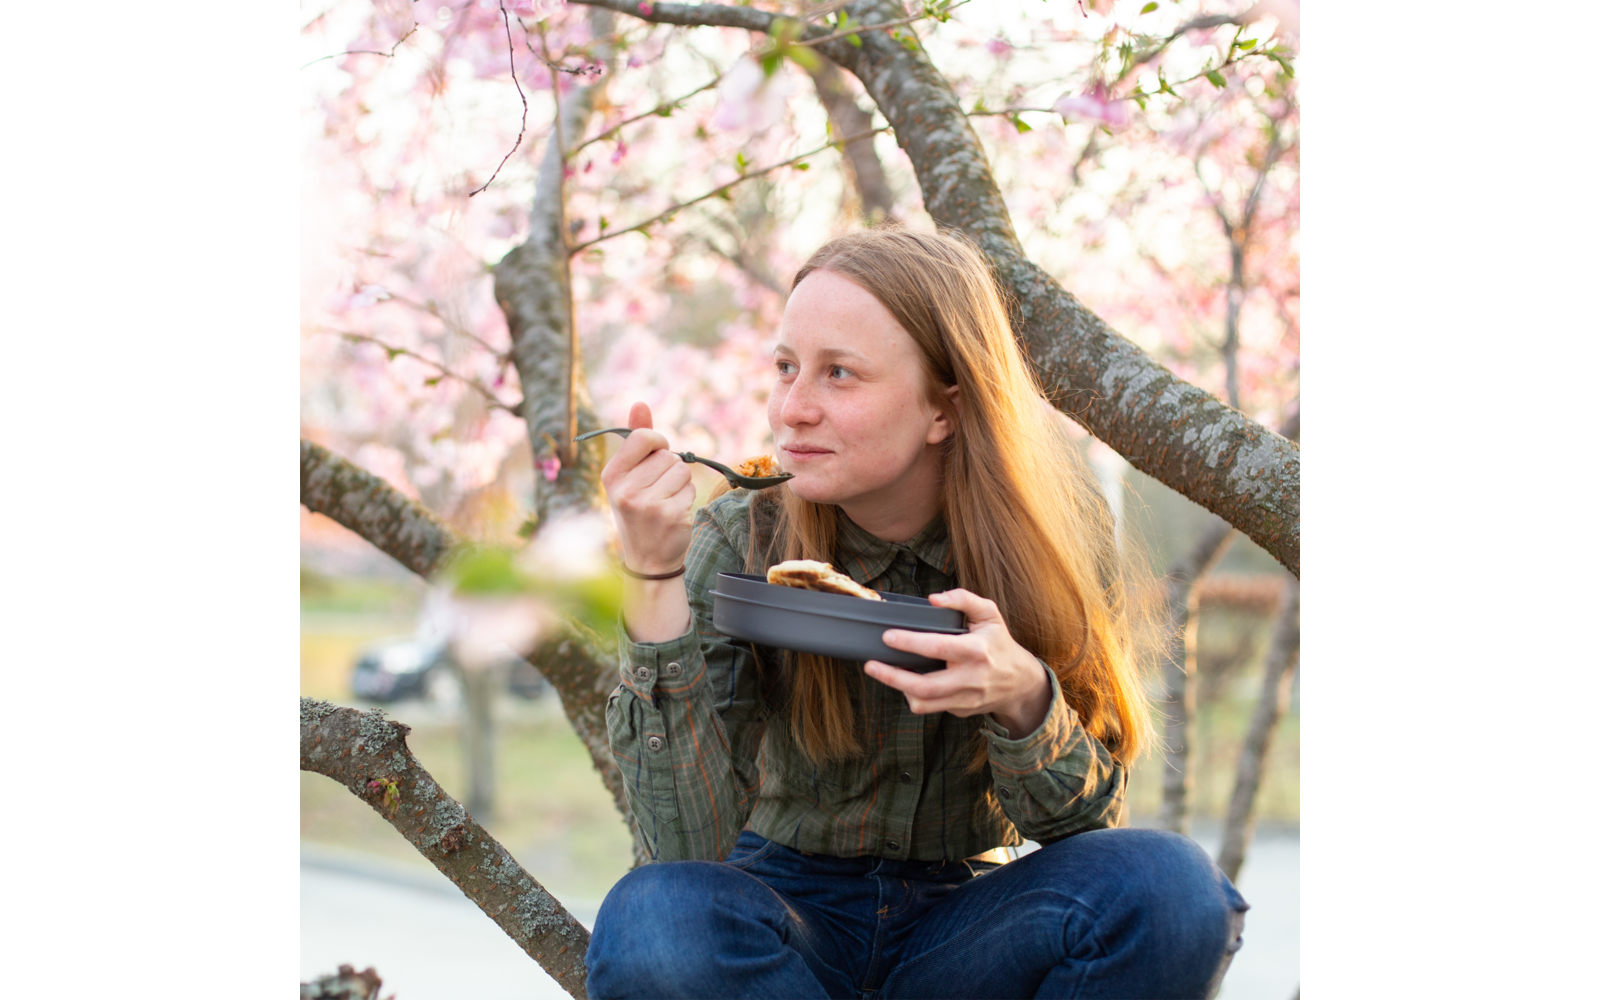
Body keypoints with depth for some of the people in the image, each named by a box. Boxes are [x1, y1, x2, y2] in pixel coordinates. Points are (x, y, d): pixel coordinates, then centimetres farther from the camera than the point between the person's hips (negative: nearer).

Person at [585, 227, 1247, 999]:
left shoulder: (1052, 533, -8)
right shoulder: (742, 540, -11)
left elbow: (1082, 822, -6)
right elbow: (694, 847, -19)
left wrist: (1022, 697, -28)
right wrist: (654, 581, -28)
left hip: (957, 921, 1)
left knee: (1167, 889, -29)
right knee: (652, 921, -34)